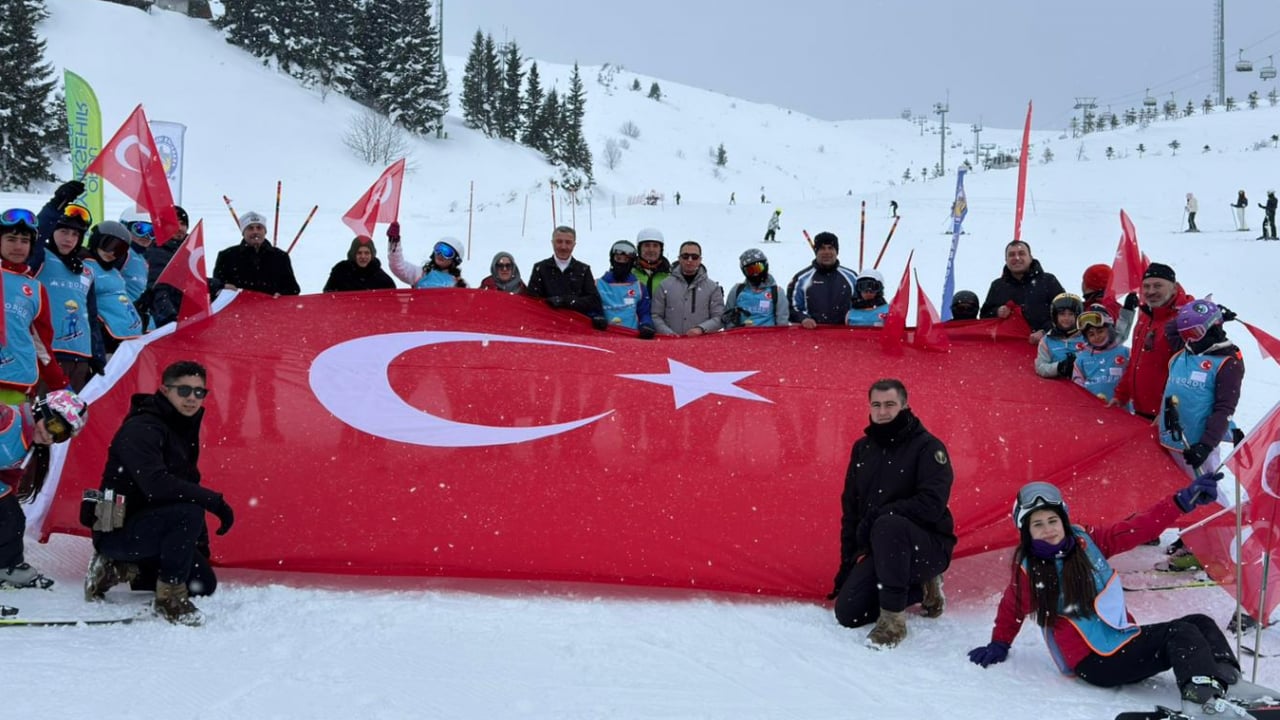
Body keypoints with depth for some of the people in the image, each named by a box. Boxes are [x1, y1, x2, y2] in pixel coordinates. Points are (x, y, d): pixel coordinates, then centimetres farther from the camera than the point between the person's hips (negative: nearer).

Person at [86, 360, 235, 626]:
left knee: (203, 583, 8)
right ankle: (169, 595, -18)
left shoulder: (184, 429, 10)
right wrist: (214, 500, -31)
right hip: (117, 530, -9)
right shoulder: (141, 429, -19)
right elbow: (156, 484, -34)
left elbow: (186, 487, 15)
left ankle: (120, 569, 15)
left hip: (146, 528, 9)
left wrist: (201, 546, 11)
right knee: (188, 513, -31)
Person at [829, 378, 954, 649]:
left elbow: (931, 505, -22)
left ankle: (893, 619, -27)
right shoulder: (862, 449, 9)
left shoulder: (928, 447, -10)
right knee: (847, 613, -10)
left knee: (888, 525, -38)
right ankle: (921, 589, 13)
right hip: (882, 550, 7)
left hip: (929, 548, -6)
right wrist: (848, 566, 10)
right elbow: (850, 508, 13)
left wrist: (878, 515, -26)